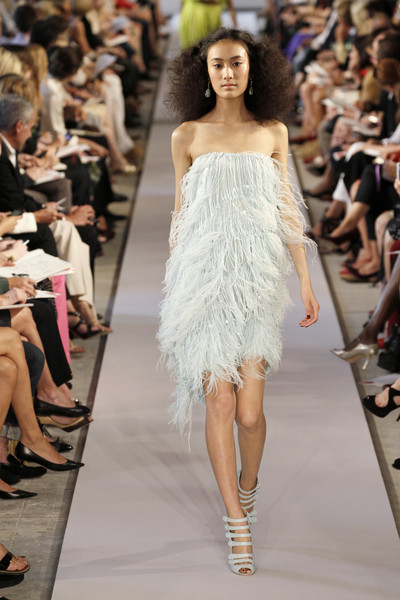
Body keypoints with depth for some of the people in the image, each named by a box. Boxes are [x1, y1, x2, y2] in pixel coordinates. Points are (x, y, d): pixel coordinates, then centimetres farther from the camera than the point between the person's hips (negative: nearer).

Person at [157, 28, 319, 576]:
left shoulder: (273, 132, 7)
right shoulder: (188, 135, 4)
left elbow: (286, 211, 10)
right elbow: (181, 213, 9)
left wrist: (306, 280, 7)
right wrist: (172, 290, 11)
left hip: (258, 278, 1)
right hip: (204, 278, 0)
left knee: (249, 410, -3)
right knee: (220, 402, -3)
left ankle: (248, 482, 30)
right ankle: (237, 520, 11)